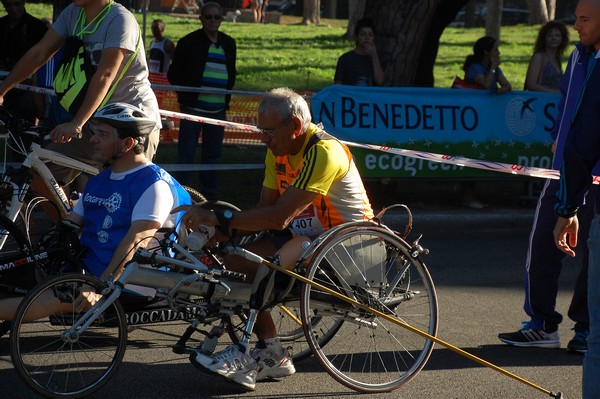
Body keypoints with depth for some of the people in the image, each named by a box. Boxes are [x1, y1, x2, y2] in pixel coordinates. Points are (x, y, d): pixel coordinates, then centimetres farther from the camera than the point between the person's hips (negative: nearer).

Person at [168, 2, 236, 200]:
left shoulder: (228, 44, 12)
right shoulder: (189, 42, -2)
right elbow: (174, 74, 2)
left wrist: (226, 95, 7)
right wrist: (186, 94, -5)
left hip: (218, 109, 5)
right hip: (194, 107, -4)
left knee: (213, 154, 10)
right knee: (186, 154, -2)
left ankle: (209, 197, 18)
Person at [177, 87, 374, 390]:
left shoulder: (323, 153, -24)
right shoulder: (278, 151, 5)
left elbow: (280, 217, -30)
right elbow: (264, 208, 2)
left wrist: (219, 219, -30)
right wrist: (221, 230, -16)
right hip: (305, 234, 9)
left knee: (267, 261, -33)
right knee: (236, 258, -12)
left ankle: (256, 355, -20)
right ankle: (272, 355, -7)